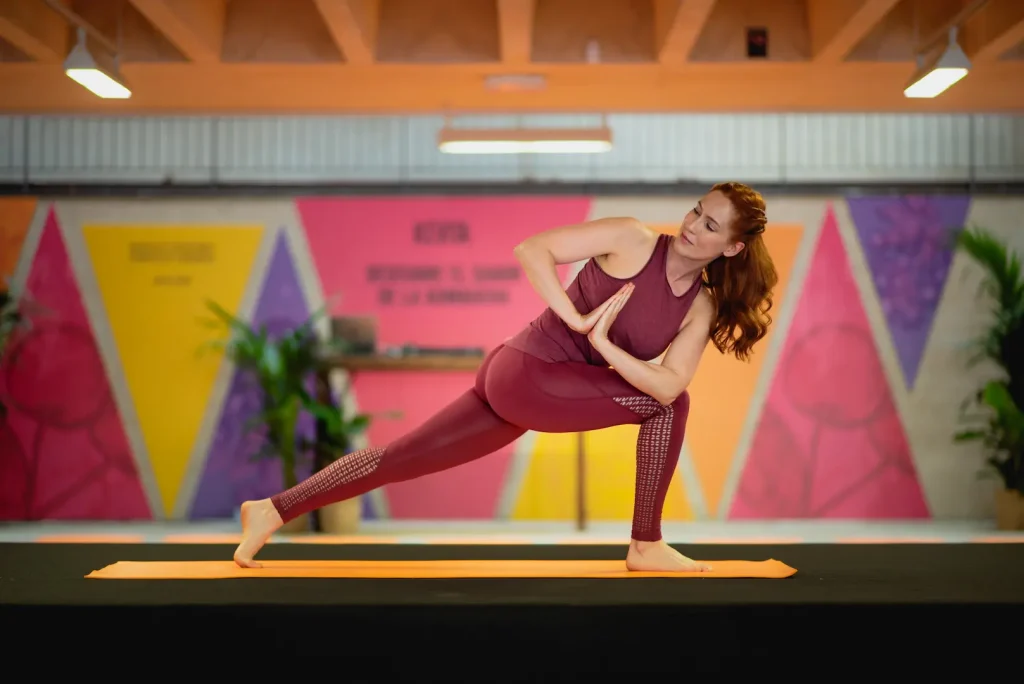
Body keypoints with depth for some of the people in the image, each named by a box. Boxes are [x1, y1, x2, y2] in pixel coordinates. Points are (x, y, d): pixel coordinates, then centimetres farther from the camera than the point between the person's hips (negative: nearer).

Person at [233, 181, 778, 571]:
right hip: (526, 372, -6)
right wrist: (576, 319, -19)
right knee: (668, 405, -10)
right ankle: (646, 547, -1)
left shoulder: (703, 307, 6)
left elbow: (668, 382, -6)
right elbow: (531, 249, -11)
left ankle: (273, 510, 21)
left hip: (510, 387, 6)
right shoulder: (632, 239, -9)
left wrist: (604, 344, -20)